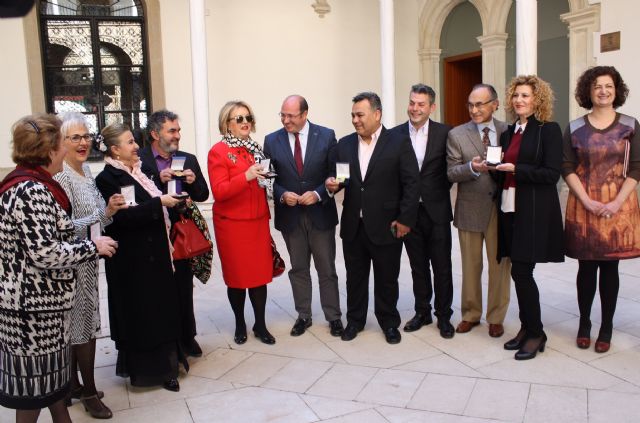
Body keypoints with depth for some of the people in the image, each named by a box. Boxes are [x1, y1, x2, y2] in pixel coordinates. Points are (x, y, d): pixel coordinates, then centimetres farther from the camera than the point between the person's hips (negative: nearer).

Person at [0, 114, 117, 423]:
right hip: (34, 306, -10)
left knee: (50, 371, 20)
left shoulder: (25, 183, 10)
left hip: (36, 300, 10)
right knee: (36, 377, 5)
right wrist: (93, 247, -15)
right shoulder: (32, 191, -22)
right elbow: (45, 253, -27)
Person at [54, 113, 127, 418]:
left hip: (87, 260, 8)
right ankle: (89, 392, 16)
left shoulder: (85, 170, 8)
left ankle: (74, 386, 30)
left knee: (77, 325, 16)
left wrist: (110, 210, -5)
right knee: (85, 324, 1)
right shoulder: (60, 176, -18)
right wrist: (104, 213, -25)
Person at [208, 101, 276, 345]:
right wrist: (246, 177, -29)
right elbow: (219, 192, -18)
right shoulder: (218, 152, -8)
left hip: (258, 222, 5)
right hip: (231, 225, -4)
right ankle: (240, 325, 25)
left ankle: (260, 325, 20)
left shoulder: (255, 149, 10)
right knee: (236, 276, 7)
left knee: (261, 274, 6)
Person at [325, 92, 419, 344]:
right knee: (355, 277, 14)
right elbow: (335, 177, 13)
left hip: (386, 226, -3)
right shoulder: (344, 144, 7)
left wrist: (405, 219, -11)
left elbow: (411, 184, -7)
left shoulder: (399, 143, -5)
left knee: (387, 279, 10)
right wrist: (333, 184, -11)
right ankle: (355, 321, 31)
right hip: (353, 226, 4)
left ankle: (389, 323, 29)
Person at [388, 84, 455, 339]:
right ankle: (422, 312, 27)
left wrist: (438, 192, -2)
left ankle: (443, 316, 20)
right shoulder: (395, 134, 2)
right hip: (409, 211, 2)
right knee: (418, 267, 13)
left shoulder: (445, 133, -3)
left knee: (442, 267, 5)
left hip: (437, 211, -2)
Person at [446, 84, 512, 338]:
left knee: (500, 265, 8)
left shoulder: (508, 131, 2)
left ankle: (496, 318, 25)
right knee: (470, 267, 12)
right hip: (470, 209, 0)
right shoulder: (457, 135, -1)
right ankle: (470, 315, 29)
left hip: (501, 206, 0)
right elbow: (451, 172, -5)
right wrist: (472, 167, -24)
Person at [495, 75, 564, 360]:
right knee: (519, 272, 9)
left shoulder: (549, 130, -4)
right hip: (510, 210, 6)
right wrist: (496, 166, -3)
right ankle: (526, 328, 22)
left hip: (534, 213, -6)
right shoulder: (508, 134, 15)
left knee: (521, 271, -7)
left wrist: (515, 170, -17)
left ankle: (536, 334, 9)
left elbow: (552, 174, -11)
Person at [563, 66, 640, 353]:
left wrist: (616, 203, -12)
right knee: (586, 266, 5)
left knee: (610, 267, 5)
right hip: (583, 206, 0)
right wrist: (588, 202, -11)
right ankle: (584, 323, 19)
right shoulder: (575, 128, 3)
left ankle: (606, 328, 16)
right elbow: (567, 169, 0)